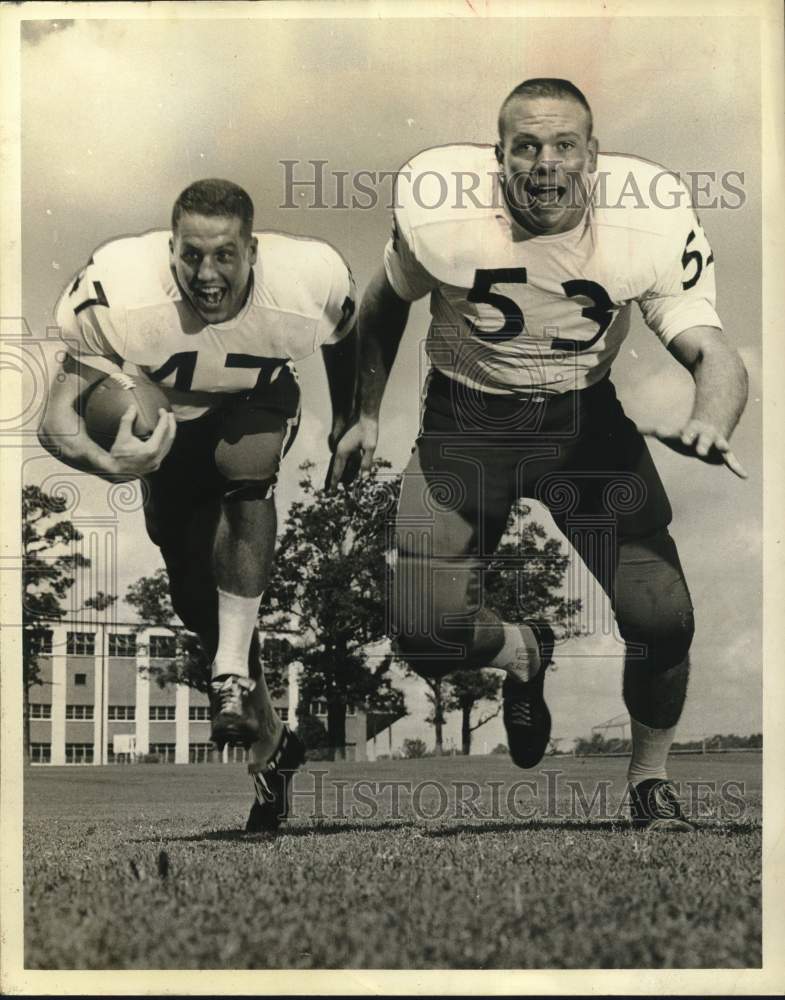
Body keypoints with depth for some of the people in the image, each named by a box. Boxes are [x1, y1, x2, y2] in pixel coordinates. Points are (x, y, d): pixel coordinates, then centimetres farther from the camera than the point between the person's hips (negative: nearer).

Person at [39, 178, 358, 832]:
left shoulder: (310, 282, -31)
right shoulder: (116, 295, -36)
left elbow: (343, 337, -5)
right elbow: (57, 419, -31)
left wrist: (349, 419, 8)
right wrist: (104, 461, -52)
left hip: (261, 401, -1)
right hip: (168, 420, 1)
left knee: (246, 466, -36)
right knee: (197, 599, 2)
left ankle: (233, 675, -29)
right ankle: (270, 742, 25)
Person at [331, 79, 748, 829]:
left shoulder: (649, 228, -19)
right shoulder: (442, 216, -19)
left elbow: (711, 352, -19)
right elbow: (385, 304, 2)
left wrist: (708, 423, -41)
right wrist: (368, 413, 8)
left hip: (586, 419, 0)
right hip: (466, 421, 0)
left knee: (663, 619, -12)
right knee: (428, 635, -13)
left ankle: (651, 782, 19)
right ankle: (522, 653, 26)